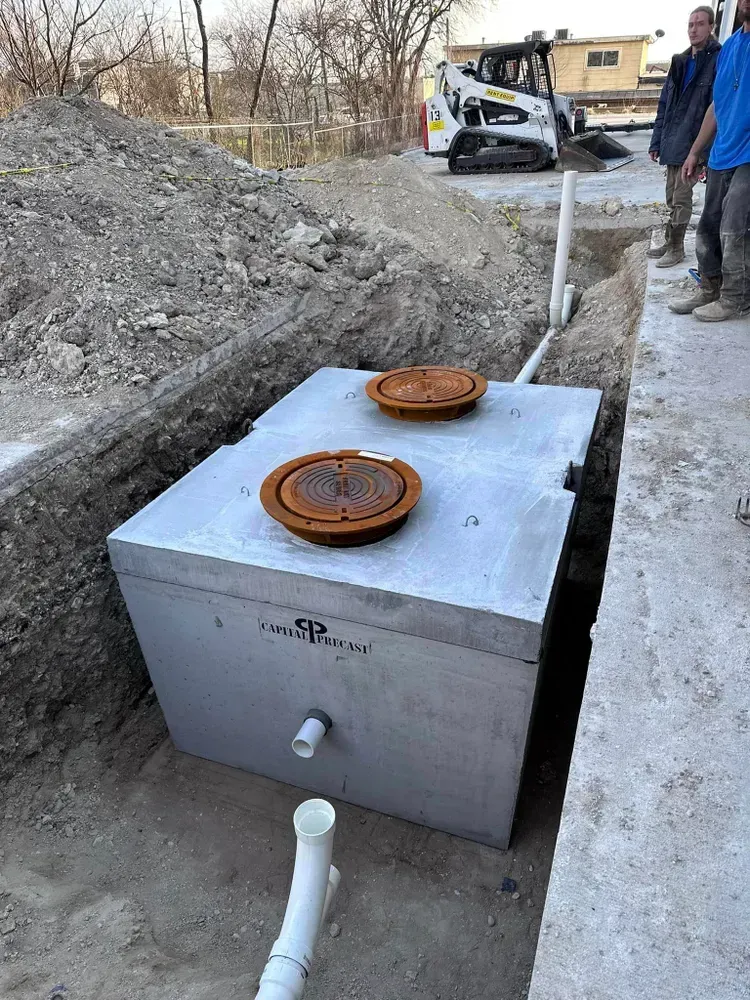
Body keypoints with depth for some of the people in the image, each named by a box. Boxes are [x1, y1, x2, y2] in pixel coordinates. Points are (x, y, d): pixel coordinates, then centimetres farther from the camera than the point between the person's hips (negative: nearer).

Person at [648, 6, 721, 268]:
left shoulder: (718, 60, -7)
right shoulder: (680, 63, 15)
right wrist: (656, 142, 10)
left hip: (693, 144, -7)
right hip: (673, 144, 7)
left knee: (681, 197, -6)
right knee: (672, 198, 14)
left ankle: (676, 248, 2)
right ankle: (670, 242, 25)